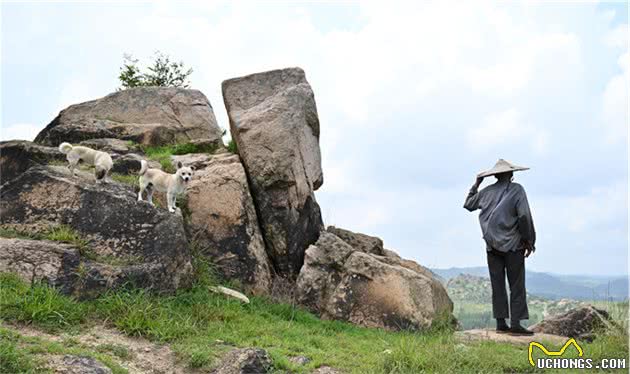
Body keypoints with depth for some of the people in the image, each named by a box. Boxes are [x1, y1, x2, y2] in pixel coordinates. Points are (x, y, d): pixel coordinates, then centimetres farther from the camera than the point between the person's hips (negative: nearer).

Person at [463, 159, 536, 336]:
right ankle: (515, 324, -2)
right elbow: (524, 216, -13)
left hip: (492, 246, 4)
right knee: (516, 286, 1)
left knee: (497, 285, 7)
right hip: (513, 245, -4)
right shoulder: (517, 189, -6)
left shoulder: (487, 192, 6)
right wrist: (529, 241, -4)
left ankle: (501, 323, 9)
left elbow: (468, 204, 22)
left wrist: (476, 185, 30)